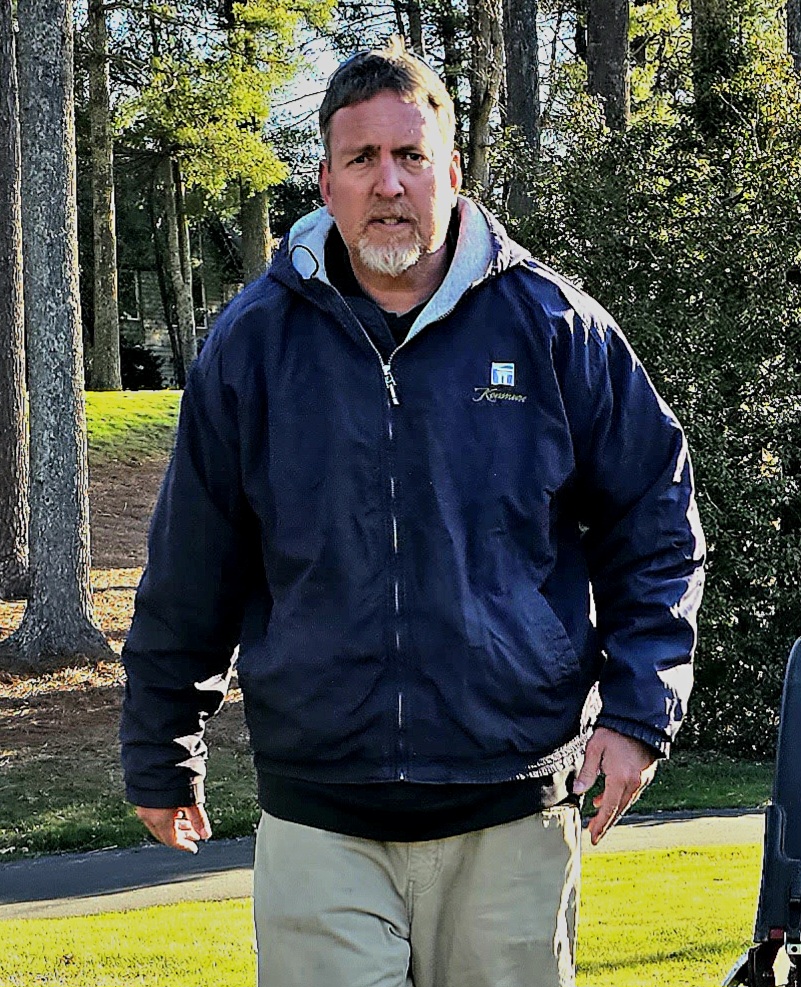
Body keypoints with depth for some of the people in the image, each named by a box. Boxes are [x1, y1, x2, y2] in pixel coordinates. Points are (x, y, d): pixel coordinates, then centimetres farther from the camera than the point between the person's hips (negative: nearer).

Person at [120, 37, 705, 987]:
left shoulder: (551, 326, 0)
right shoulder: (254, 342, 2)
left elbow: (656, 520, 7)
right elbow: (189, 575, 9)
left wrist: (639, 710, -1)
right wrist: (161, 759, 15)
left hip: (513, 816, 0)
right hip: (317, 819, 0)